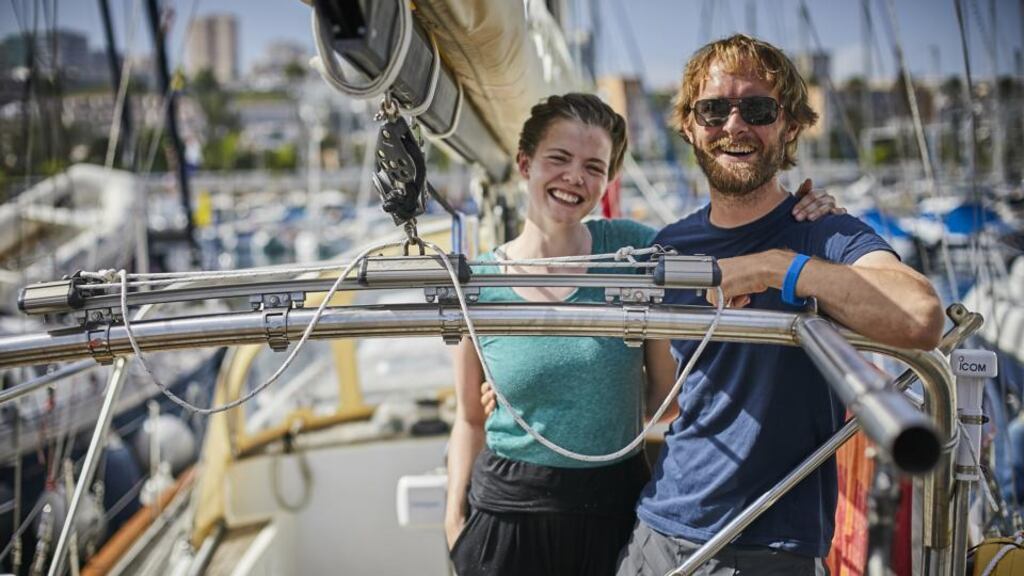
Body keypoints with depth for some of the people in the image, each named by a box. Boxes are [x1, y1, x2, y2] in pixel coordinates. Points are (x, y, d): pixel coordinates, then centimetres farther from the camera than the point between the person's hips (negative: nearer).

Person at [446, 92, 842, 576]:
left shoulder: (632, 249, -5)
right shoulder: (477, 283, -4)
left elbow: (671, 383, -7)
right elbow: (470, 417, 4)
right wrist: (455, 516, -2)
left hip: (615, 505, 0)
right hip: (507, 511, 0)